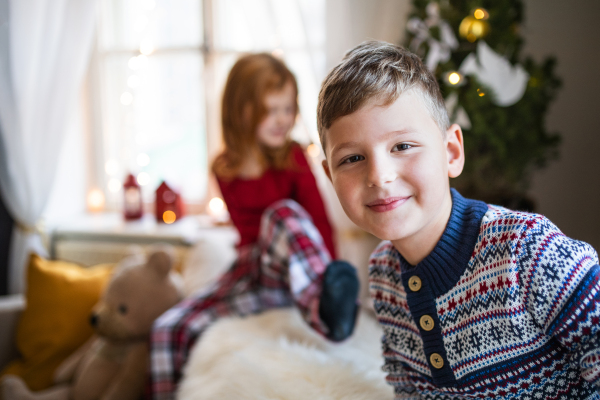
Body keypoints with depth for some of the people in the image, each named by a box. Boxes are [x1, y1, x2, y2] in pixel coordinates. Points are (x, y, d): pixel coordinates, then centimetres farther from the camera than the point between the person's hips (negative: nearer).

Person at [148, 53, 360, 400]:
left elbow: (319, 218, -9)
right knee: (169, 327, -11)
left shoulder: (292, 157, -4)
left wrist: (326, 272, -21)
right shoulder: (226, 170, 3)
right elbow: (247, 230, 10)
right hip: (252, 271, 4)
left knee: (284, 211, -34)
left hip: (294, 270, -3)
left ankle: (324, 308, -54)